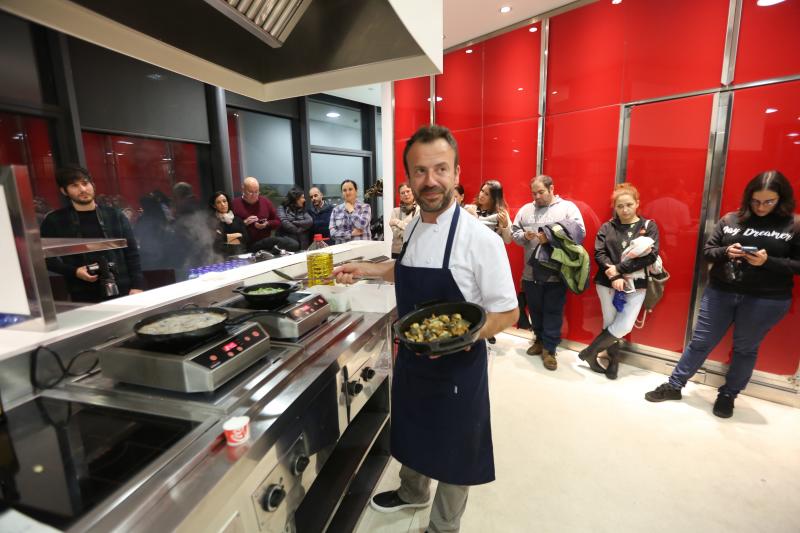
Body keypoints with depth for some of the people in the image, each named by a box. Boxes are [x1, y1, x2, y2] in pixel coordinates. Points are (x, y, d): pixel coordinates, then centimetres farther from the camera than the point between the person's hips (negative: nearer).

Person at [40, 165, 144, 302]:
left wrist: (137, 286, -4)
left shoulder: (115, 215, 6)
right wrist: (74, 271, -9)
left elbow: (132, 253, 4)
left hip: (122, 291, 1)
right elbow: (45, 257, 8)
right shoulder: (54, 221, 4)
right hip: (84, 297, -1)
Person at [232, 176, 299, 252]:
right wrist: (244, 223, -14)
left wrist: (267, 224, -5)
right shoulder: (235, 204, 3)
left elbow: (278, 222, 14)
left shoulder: (265, 201, 12)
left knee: (294, 244, -21)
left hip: (267, 240, 4)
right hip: (246, 245, -4)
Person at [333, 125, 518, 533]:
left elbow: (507, 313, -16)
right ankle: (412, 492, 58)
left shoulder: (480, 239, -22)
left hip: (457, 366, -6)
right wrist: (366, 269, 9)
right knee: (413, 437, 28)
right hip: (410, 359, 6)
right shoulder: (412, 230, -1)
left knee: (452, 456, 17)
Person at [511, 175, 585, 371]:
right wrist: (524, 236, -10)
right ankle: (540, 340, 34)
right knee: (535, 310, 15)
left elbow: (580, 233, -7)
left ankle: (549, 349, 16)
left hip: (556, 273, -3)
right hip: (531, 272, 4)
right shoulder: (525, 209, 12)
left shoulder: (568, 207, 1)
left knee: (553, 312, 3)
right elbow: (514, 233, 12)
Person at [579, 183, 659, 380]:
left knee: (625, 326, -6)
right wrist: (613, 276, -19)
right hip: (607, 283, 0)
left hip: (635, 285, 0)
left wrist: (619, 268, -16)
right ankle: (613, 361, 29)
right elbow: (599, 254, -5)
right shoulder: (607, 227, 4)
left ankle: (590, 351, 15)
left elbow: (651, 256, -8)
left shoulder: (649, 226, 3)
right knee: (610, 324, 8)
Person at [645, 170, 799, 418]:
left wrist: (768, 262, -21)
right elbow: (707, 251, 4)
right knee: (700, 342, 9)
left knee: (745, 349, 15)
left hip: (766, 300, -1)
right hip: (720, 292, 1)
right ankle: (674, 386, 20)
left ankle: (727, 395, 33)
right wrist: (726, 252, -16)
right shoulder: (730, 219, 1)